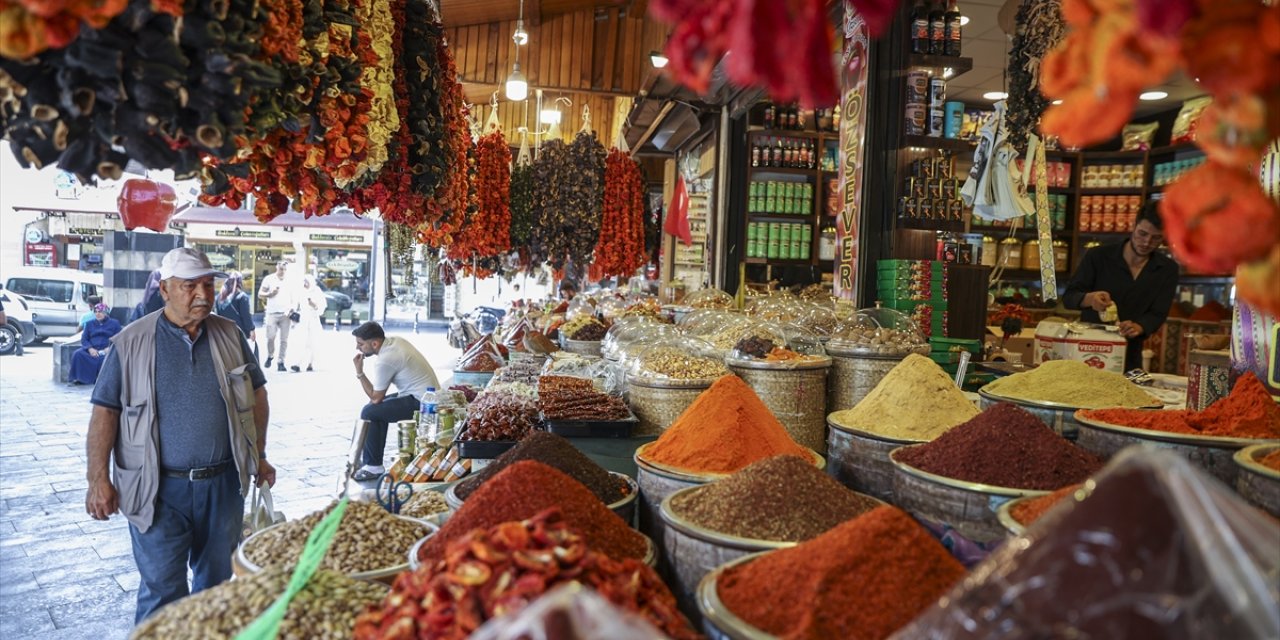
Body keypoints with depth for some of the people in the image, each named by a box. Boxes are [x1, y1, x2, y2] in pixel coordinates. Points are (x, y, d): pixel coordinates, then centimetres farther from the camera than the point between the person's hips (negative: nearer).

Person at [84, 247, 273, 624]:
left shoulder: (231, 336, 3)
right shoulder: (130, 344, -5)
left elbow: (256, 395, 10)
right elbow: (105, 412, -3)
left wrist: (259, 456, 10)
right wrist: (99, 479, -8)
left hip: (223, 484, 3)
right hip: (160, 489, -3)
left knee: (217, 582, 17)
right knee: (162, 592, 2)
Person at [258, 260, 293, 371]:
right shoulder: (269, 279, 6)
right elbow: (260, 294, 6)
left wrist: (292, 309, 2)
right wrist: (271, 294, -13)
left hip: (285, 314, 1)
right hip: (272, 313, -1)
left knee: (284, 339, -3)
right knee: (270, 337, -4)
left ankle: (281, 362, 1)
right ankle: (270, 356, 21)